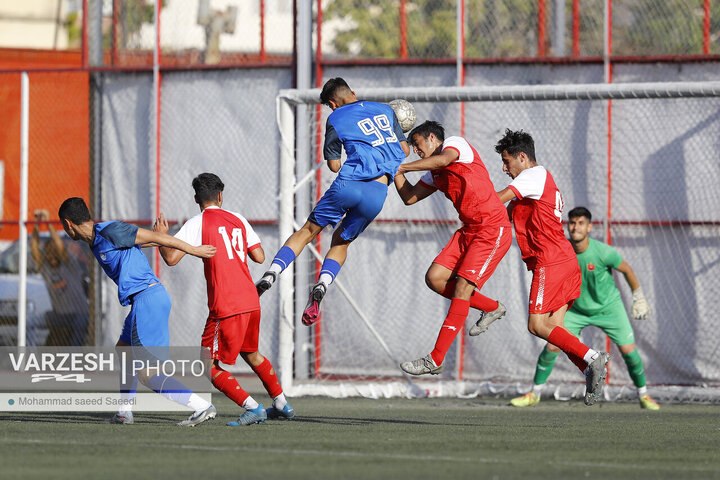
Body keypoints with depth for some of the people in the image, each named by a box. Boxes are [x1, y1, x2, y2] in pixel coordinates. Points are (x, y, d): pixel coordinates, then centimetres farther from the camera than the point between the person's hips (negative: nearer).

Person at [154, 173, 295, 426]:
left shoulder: (197, 223, -4)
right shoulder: (238, 220, 12)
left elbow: (171, 258, -11)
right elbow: (259, 257, 14)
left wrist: (161, 236, 8)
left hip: (227, 309, -7)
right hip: (251, 302, 7)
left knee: (209, 367, -1)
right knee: (251, 354, 29)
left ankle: (252, 407, -11)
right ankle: (282, 405, 35)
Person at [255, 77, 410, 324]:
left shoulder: (335, 120, 11)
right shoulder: (385, 109, 20)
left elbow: (334, 165, 14)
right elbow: (405, 150, 25)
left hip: (347, 184, -2)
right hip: (377, 192, 2)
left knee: (308, 231, 14)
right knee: (341, 241, 19)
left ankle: (271, 272, -4)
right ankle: (322, 285, -7)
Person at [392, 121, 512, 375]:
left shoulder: (455, 143, -4)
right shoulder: (435, 175, 20)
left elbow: (443, 160, -27)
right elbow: (409, 197, 22)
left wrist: (400, 167, -20)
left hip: (493, 229, -9)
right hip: (469, 230, 9)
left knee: (462, 287, -13)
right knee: (434, 278, 1)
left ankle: (435, 360, -15)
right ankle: (491, 308, 19)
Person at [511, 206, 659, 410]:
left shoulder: (603, 252, -26)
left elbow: (627, 270, -8)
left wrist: (639, 297, 1)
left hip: (609, 307, -2)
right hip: (577, 309, 2)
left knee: (629, 351, -9)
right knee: (552, 346, -12)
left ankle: (643, 395, 14)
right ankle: (535, 394, 5)